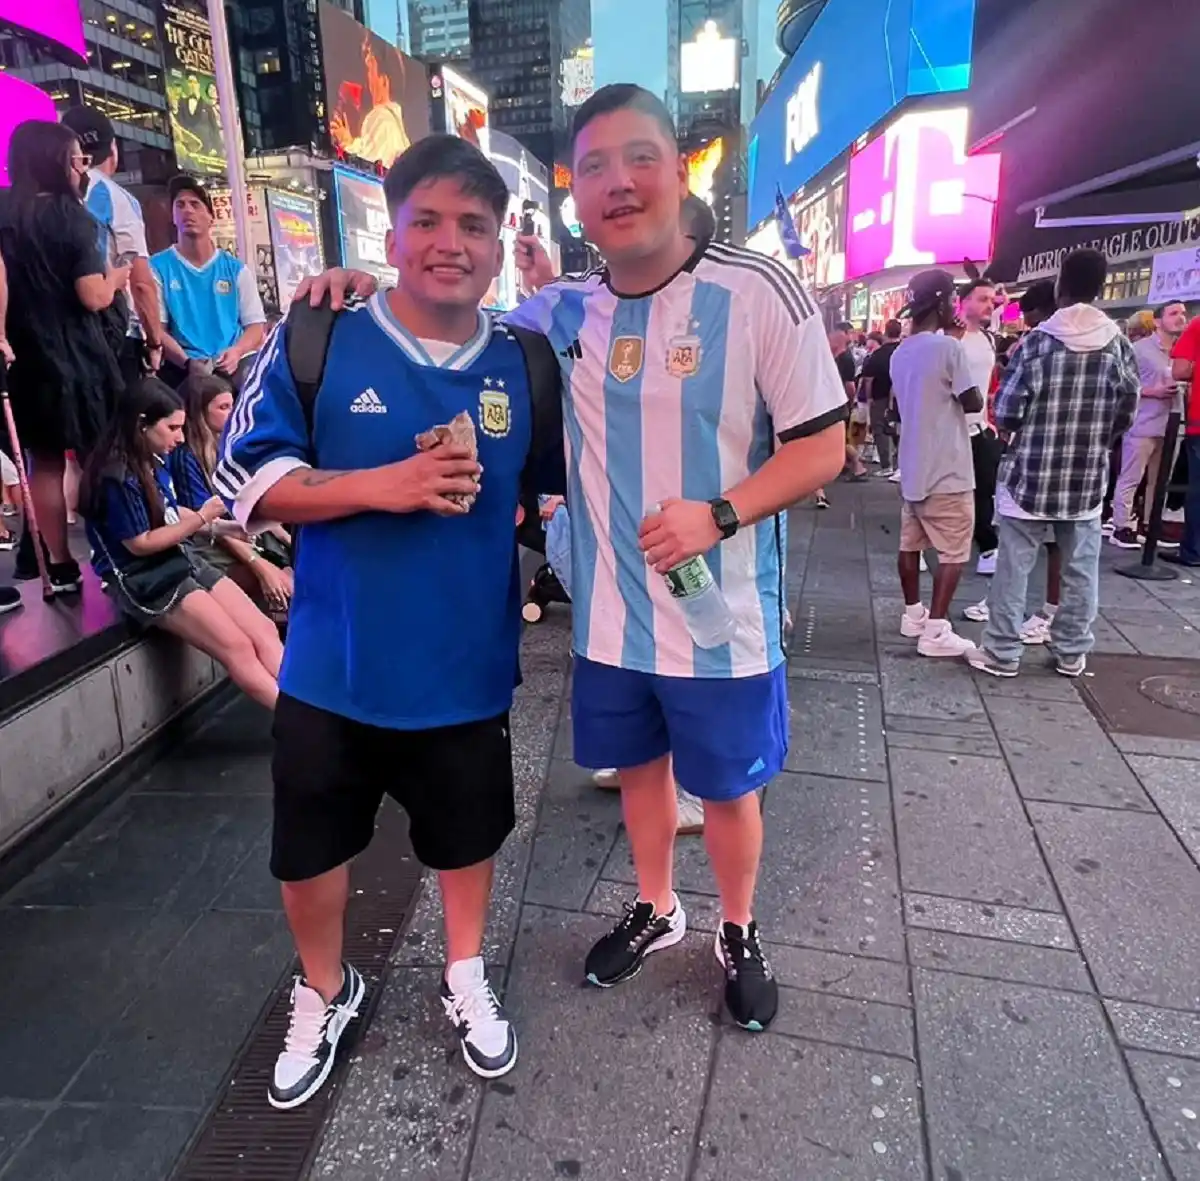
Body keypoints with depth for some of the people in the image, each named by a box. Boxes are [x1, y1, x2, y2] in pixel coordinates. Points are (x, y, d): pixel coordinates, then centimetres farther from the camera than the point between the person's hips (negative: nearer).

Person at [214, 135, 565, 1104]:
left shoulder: (526, 365, -1)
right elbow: (246, 481, -9)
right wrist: (379, 486, -20)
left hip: (468, 671, 2)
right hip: (333, 674, -1)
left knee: (468, 833, 20)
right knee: (310, 849, 16)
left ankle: (466, 978, 49)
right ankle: (324, 994, 47)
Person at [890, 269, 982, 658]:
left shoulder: (900, 352, 10)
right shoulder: (949, 347, -15)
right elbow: (974, 403, -13)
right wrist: (957, 396, 7)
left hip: (911, 466, 8)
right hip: (946, 470, -8)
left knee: (910, 545, 14)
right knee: (953, 552, -2)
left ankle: (913, 614, 24)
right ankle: (936, 630, -3)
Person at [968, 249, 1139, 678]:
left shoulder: (1036, 342, -9)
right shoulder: (1119, 346, 0)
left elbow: (1005, 414, -10)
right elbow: (1126, 416, 6)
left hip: (1029, 475, -3)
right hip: (1087, 480, 3)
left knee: (1013, 568, 4)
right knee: (1081, 570, 13)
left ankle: (1002, 652, 9)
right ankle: (1071, 652, 22)